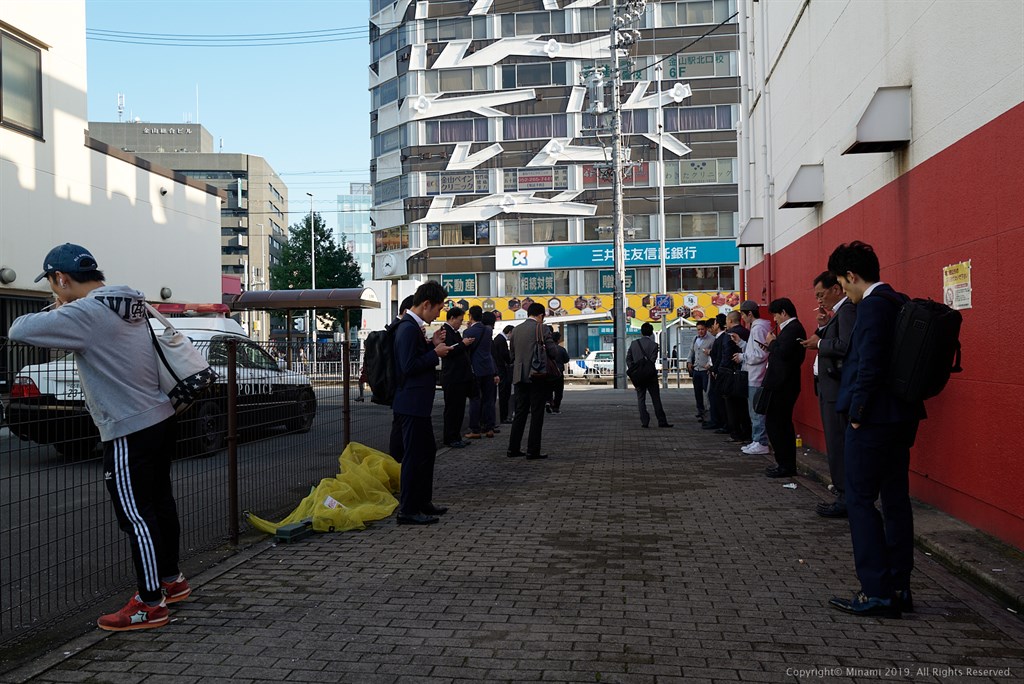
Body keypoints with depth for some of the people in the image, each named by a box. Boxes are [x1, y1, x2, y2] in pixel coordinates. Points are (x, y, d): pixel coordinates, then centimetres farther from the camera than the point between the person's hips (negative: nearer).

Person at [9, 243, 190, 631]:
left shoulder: (85, 314, -18)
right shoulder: (132, 305, 8)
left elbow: (19, 330, -19)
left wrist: (54, 312, 0)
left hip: (130, 431, -9)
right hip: (160, 419, 9)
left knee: (135, 515, 0)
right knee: (159, 502, 19)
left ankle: (150, 605, 8)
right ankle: (171, 580, 33)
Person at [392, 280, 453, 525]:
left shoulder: (414, 326, 13)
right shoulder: (408, 328, -18)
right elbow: (408, 366, -24)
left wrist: (433, 345, 5)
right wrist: (435, 352, -15)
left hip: (418, 403, 11)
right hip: (412, 402, -11)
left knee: (428, 450, 19)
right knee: (414, 455, -5)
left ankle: (423, 502, 30)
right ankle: (408, 510, 3)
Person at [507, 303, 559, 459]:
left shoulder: (516, 330, 8)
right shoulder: (541, 328, -9)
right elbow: (553, 352, -10)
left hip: (519, 377, 6)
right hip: (538, 377, -5)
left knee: (520, 412, 12)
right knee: (536, 414, 0)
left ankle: (513, 448, 13)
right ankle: (533, 451, 0)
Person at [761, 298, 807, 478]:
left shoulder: (793, 328, -16)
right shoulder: (791, 328, 16)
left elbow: (783, 353, -26)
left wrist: (772, 342, -10)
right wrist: (773, 346, 6)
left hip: (782, 385, -11)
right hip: (783, 383, 11)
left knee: (774, 424, -7)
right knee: (783, 424, 16)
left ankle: (785, 465, -4)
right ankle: (788, 464, 22)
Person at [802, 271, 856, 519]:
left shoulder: (848, 309, -13)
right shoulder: (838, 311, 18)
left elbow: (846, 345, -27)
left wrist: (819, 343, -13)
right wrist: (823, 326, 4)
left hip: (838, 387, -11)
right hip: (830, 386, 11)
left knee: (838, 443, -7)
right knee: (835, 441, 13)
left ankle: (846, 499, -3)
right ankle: (843, 491, 19)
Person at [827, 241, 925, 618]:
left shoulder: (873, 305, -15)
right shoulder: (900, 303, 13)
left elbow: (869, 365, -22)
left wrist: (857, 413, -13)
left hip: (873, 418, -10)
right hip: (901, 417, 10)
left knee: (860, 501, -3)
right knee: (895, 500, 12)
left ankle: (877, 592, -1)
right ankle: (899, 589, 19)